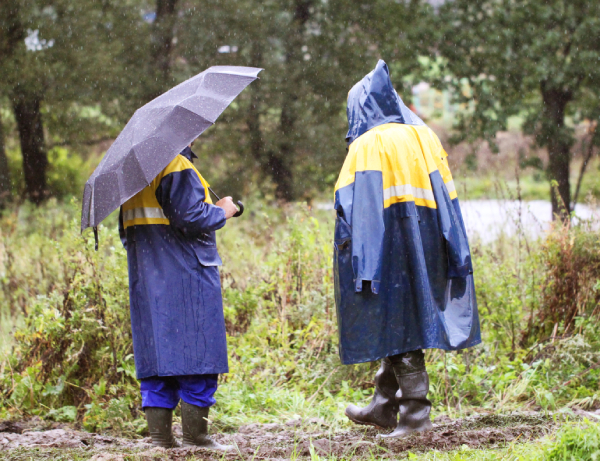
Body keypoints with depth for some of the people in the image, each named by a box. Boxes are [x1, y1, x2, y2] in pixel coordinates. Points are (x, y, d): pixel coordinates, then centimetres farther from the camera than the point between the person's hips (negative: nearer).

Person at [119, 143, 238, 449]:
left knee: (156, 355, 7)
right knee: (196, 354, -2)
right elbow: (190, 217, -19)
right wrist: (222, 212, -3)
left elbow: (126, 229, 16)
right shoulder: (177, 168, -12)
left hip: (146, 280, 8)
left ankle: (160, 436, 5)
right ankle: (195, 436, -2)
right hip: (186, 274, -8)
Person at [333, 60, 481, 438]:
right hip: (426, 248, 6)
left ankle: (416, 413, -4)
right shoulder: (425, 137, 9)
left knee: (399, 326, -2)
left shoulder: (367, 145, -7)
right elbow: (447, 196, 9)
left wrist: (350, 252, -11)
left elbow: (353, 204, -13)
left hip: (388, 248, -6)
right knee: (402, 326, 14)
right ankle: (384, 407, 22)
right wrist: (452, 256, 11)